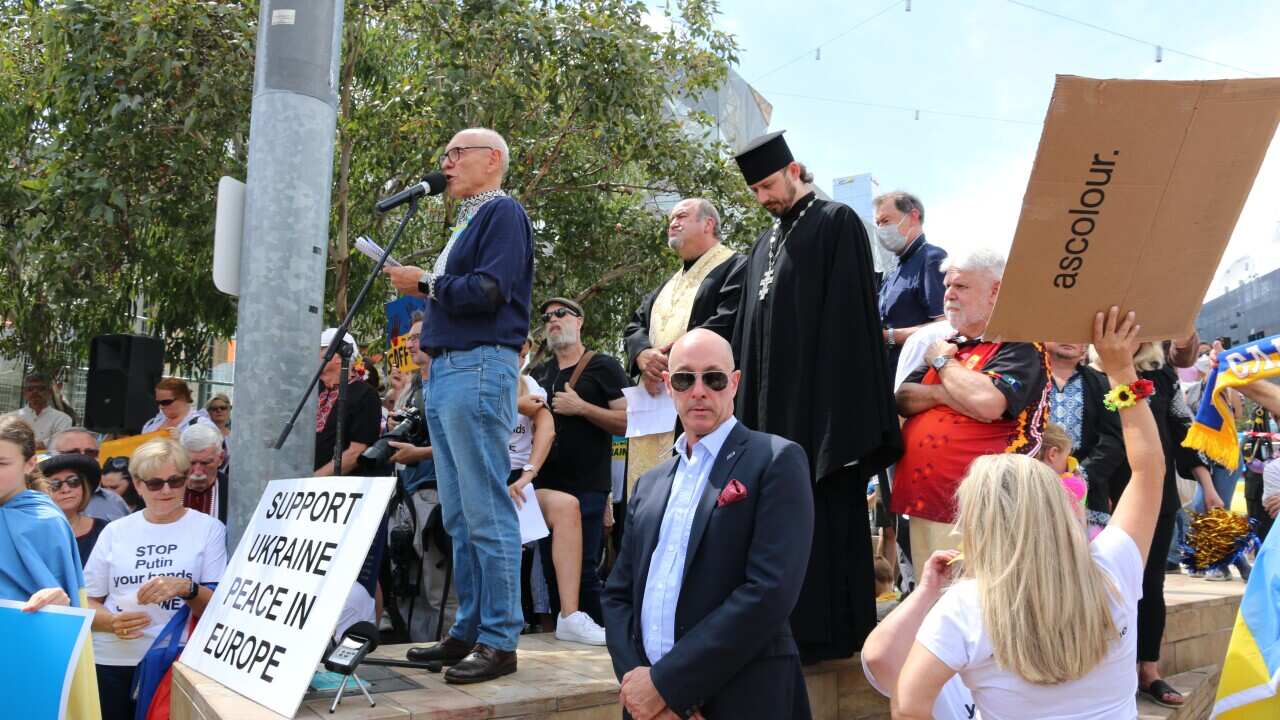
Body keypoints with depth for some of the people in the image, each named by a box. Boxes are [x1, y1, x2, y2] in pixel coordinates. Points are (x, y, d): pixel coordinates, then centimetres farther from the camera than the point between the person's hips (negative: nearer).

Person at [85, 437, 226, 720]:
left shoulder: (209, 528, 2)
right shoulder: (114, 531, 9)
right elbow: (86, 602, 9)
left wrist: (187, 589, -20)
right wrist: (112, 621, -11)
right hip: (111, 663, 2)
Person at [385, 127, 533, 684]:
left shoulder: (503, 213, -4)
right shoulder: (467, 221, 24)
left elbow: (488, 291, -18)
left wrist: (424, 283, -7)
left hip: (479, 369, -10)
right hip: (445, 370, 10)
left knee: (486, 513, -9)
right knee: (458, 516, 11)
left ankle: (499, 640, -4)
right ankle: (468, 632, 17)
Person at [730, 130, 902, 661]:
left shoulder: (837, 224, -3)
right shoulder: (765, 244, 20)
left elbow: (848, 317, -11)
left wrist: (841, 414, -17)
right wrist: (749, 408, 12)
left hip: (818, 400, -7)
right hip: (772, 403, 8)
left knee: (823, 516, -3)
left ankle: (827, 630, 5)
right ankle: (792, 627, 16)